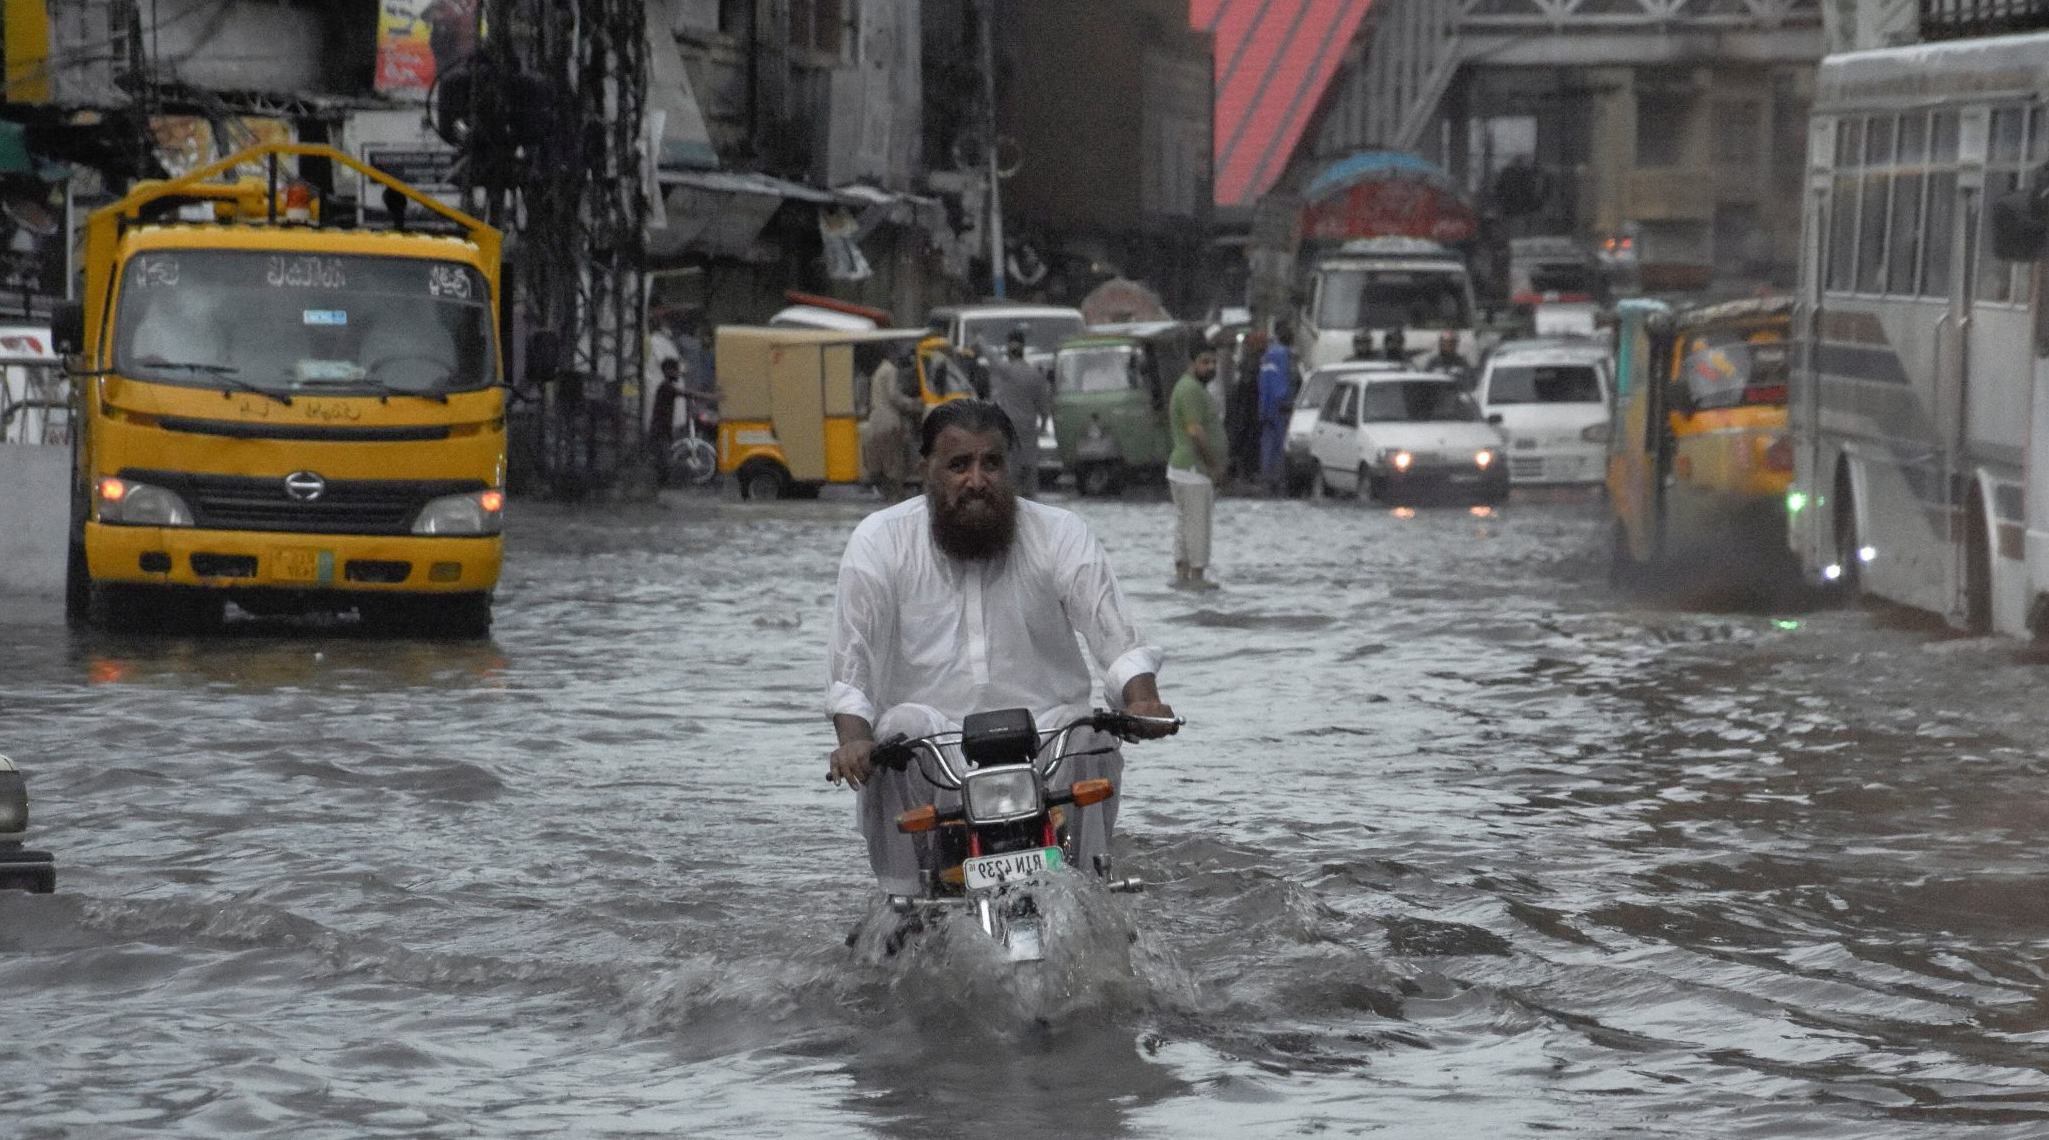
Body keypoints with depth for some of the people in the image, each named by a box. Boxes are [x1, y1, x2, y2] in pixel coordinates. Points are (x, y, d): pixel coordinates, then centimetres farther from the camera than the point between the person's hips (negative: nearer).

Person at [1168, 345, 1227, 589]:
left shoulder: (1186, 386, 17)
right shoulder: (1192, 389, -17)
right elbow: (1195, 431, -23)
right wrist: (1216, 465, -17)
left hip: (1179, 467, 11)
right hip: (1195, 469, -11)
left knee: (1183, 523, 11)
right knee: (1198, 524, -7)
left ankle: (1181, 575, 13)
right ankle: (1196, 576, -6)